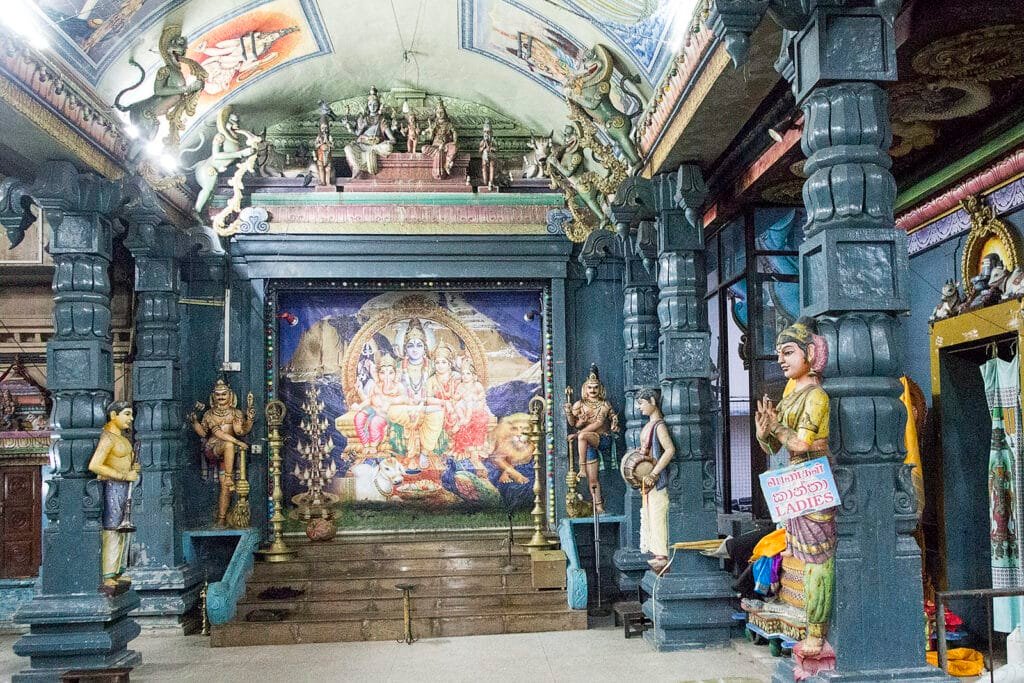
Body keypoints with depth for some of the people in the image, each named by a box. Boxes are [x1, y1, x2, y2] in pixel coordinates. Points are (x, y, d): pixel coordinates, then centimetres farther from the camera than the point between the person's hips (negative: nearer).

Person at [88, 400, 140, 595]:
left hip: (124, 486, 10)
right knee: (111, 532, -8)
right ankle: (107, 579, -6)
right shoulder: (108, 437, -14)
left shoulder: (120, 436, 16)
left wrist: (133, 466, 9)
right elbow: (94, 466, -25)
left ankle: (120, 573, 24)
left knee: (123, 531, 15)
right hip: (112, 486, -10)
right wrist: (124, 475, -22)